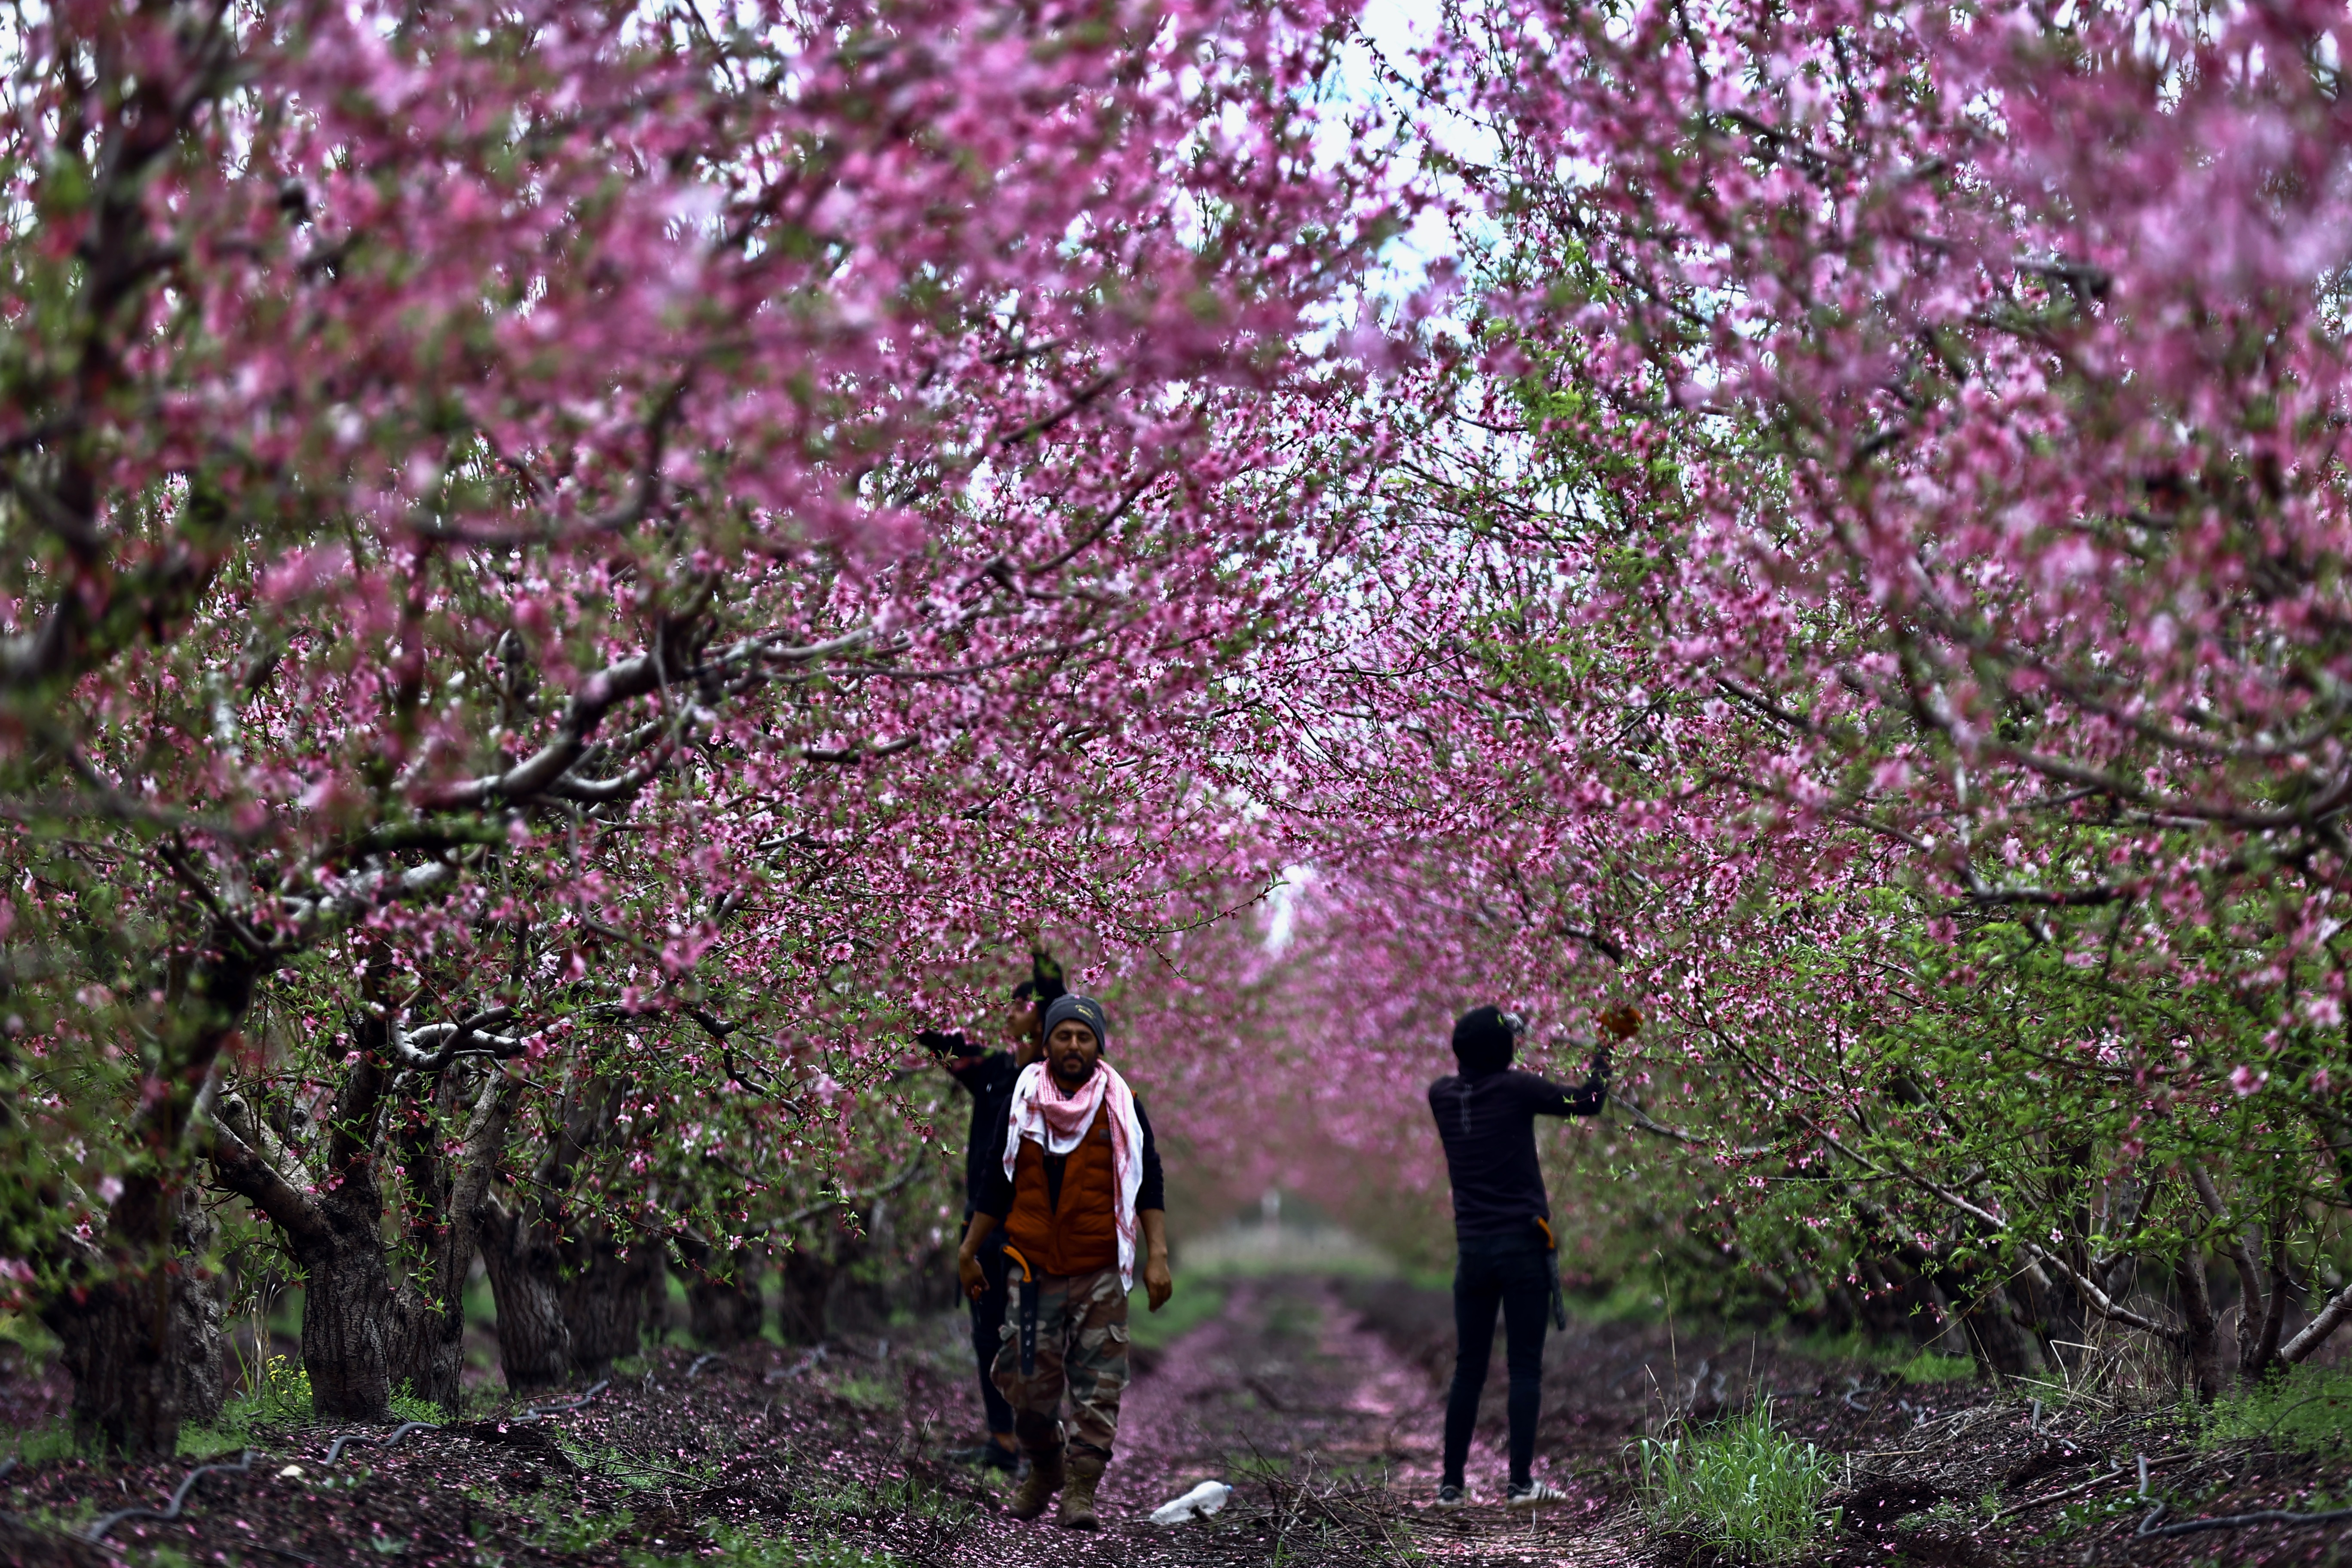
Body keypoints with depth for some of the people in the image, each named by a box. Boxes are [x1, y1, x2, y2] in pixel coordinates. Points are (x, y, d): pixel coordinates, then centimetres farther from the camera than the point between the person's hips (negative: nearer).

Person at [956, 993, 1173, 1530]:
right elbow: (998, 1186, 15)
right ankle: (1044, 1471, 25)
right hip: (1034, 1271, 1)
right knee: (1030, 1385, 1)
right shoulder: (1021, 1104, 7)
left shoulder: (1122, 1107, 4)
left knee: (1098, 1386, -5)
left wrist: (1157, 1256, -4)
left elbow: (1149, 1186, 5)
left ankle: (1081, 1490, 2)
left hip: (1101, 1272, -1)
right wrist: (968, 1252, 15)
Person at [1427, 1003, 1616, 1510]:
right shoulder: (1515, 1089, -8)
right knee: (1525, 1367, 0)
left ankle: (1451, 1484, 8)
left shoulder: (1442, 1096, 4)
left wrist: (1507, 1038, 34)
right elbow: (1586, 1102, 4)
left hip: (1472, 1249, 4)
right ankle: (1521, 1482, -3)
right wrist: (1603, 1055, 21)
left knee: (1468, 1369, 9)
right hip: (1523, 1244, -4)